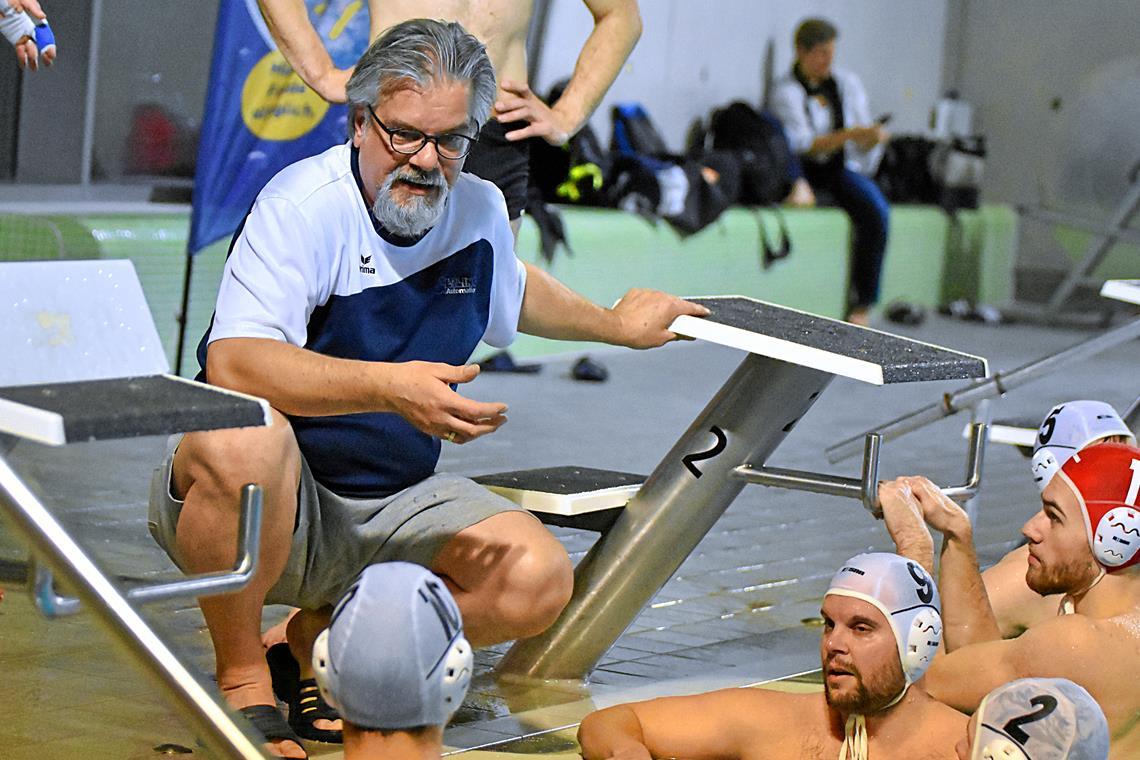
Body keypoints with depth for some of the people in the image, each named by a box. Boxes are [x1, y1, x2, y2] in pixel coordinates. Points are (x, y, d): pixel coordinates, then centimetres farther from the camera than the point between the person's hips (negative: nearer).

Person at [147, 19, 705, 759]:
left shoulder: (480, 210, 4)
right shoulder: (305, 205, -18)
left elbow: (512, 288, 31)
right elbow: (233, 364, -33)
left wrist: (616, 324, 40)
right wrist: (391, 387, -42)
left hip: (395, 505, 6)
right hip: (275, 501, -6)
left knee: (539, 577, -17)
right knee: (245, 440, -40)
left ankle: (322, 635, 5)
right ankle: (242, 677, -15)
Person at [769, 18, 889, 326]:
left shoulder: (848, 83, 13)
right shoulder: (785, 92, -2)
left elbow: (865, 141, 13)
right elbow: (802, 144, -15)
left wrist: (874, 137, -12)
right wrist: (851, 134, -24)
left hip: (843, 169, 3)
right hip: (804, 172, -3)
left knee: (876, 210, -27)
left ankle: (862, 303, -22)